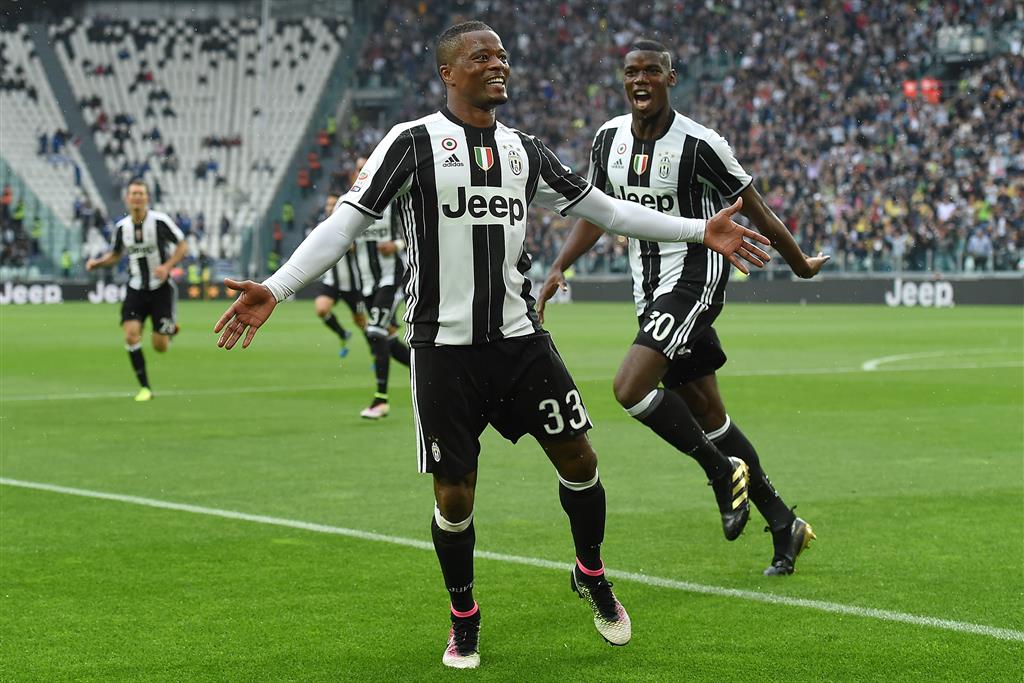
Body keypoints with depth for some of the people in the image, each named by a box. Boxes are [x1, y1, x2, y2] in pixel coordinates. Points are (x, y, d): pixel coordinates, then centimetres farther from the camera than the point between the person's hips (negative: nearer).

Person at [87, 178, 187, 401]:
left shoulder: (160, 221, -14)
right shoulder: (121, 227, -1)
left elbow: (182, 245, -6)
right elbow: (115, 255, 15)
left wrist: (167, 266, -21)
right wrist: (97, 262, -4)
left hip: (161, 287, -3)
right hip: (136, 289, 3)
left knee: (160, 347, -3)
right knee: (131, 334, -16)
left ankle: (171, 329, 36)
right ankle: (145, 387, -5)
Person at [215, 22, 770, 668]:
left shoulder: (525, 150, 10)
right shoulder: (413, 142, -5)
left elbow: (602, 207, 17)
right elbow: (347, 221, -8)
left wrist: (701, 231, 16)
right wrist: (275, 289, -20)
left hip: (520, 337, 4)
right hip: (445, 348, -4)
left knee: (578, 458, 2)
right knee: (454, 495, 0)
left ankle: (592, 576, 29)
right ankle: (465, 620, 22)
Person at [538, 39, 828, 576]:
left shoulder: (699, 145, -14)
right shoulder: (608, 139, 4)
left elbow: (758, 216, -5)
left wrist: (801, 266, 5)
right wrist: (557, 270, 3)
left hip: (695, 277, -7)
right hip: (649, 290, 7)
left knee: (630, 388, -23)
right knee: (708, 414, 9)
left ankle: (721, 470, -3)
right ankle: (783, 525, 20)